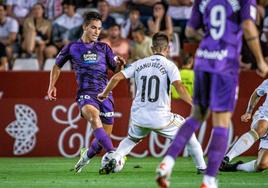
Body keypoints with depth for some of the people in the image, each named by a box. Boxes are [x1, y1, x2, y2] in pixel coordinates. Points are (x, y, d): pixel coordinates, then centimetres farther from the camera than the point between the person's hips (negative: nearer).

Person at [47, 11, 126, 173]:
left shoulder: (104, 48, 13)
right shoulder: (72, 48, 9)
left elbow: (116, 69, 9)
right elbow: (57, 66, 23)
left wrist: (120, 64, -13)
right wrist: (52, 86, 14)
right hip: (85, 94, -3)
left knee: (104, 138, 2)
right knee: (94, 117, -36)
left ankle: (87, 155, 34)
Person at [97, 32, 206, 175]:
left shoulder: (139, 64, 10)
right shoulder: (169, 65, -1)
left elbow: (116, 78, 7)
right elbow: (179, 86, -16)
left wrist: (104, 94, 21)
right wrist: (194, 104, -16)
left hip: (138, 117, 3)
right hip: (161, 118, -3)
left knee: (131, 140, 31)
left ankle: (113, 160, 7)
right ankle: (201, 167, 14)